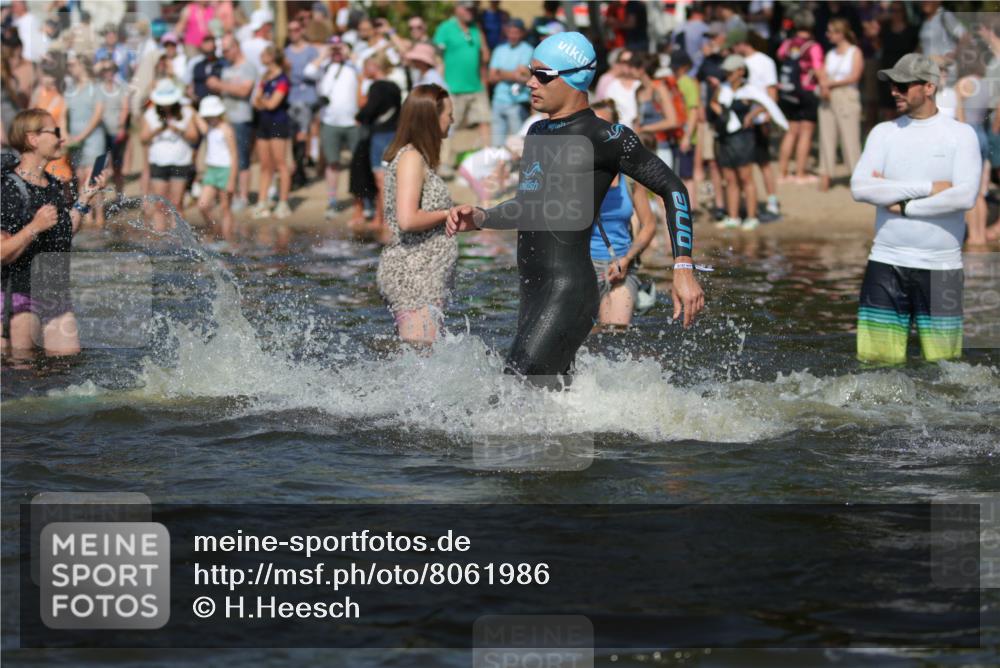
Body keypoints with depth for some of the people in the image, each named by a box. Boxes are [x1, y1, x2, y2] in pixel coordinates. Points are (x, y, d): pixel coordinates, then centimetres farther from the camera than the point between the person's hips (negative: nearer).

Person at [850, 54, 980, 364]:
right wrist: (928, 188, -11)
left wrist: (903, 205, -10)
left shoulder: (960, 134, 1)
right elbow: (860, 188, -6)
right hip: (886, 262, 2)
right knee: (876, 362, -1)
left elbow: (965, 196, -12)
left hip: (940, 268, -2)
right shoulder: (884, 133, 9)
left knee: (943, 365, -2)